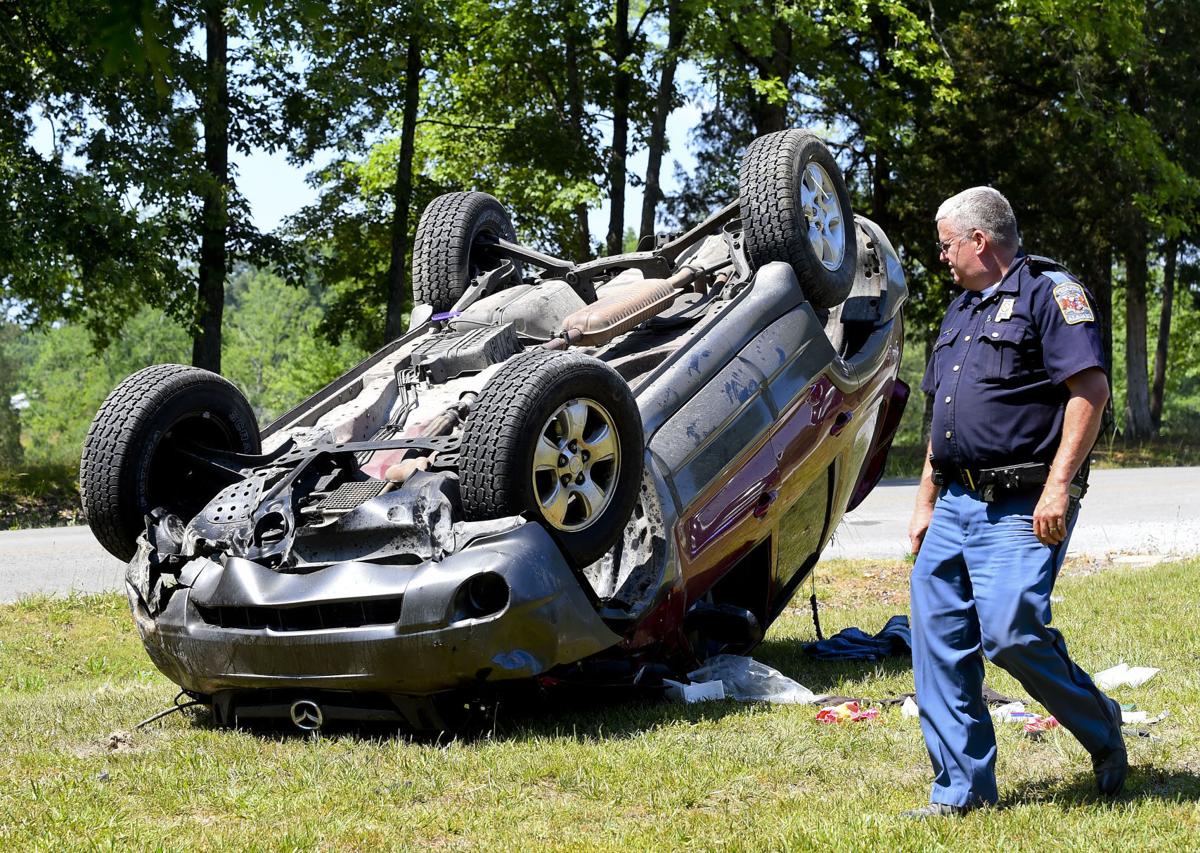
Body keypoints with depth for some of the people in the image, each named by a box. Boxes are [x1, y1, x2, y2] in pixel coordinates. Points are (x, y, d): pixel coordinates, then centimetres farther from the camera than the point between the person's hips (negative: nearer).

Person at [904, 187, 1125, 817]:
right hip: (957, 506, 9)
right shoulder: (960, 311, 22)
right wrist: (925, 503, 22)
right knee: (938, 641, 3)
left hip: (1021, 509, -8)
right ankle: (962, 787, 11)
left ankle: (1102, 730, 9)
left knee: (1010, 633, -17)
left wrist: (1058, 486, -22)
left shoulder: (1049, 292, -5)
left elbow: (1090, 389, -15)